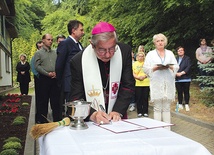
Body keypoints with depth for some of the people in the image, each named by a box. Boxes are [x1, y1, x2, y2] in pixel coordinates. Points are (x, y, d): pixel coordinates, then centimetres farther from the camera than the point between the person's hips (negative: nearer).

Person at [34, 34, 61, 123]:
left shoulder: (55, 53, 16)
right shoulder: (38, 53, 4)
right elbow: (37, 66, -5)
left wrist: (56, 72, -8)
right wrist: (48, 73, -14)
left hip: (54, 79, 3)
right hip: (44, 79, -3)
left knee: (56, 100, 5)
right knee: (43, 101, 2)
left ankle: (57, 119, 12)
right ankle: (43, 121, 11)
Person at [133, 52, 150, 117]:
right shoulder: (134, 64, 8)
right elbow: (133, 73, 2)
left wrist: (144, 76, -20)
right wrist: (138, 77, -16)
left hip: (146, 83, 0)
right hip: (138, 83, 0)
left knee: (145, 98, 2)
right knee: (138, 98, 2)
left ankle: (145, 112, 11)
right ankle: (139, 112, 12)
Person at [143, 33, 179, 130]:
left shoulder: (170, 53, 16)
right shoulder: (150, 54, 9)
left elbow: (176, 67, 11)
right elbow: (146, 68, 3)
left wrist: (170, 67, -9)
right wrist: (155, 68, -13)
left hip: (168, 84, 2)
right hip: (156, 84, -2)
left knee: (167, 108, 5)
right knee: (157, 108, -2)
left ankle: (167, 129, 10)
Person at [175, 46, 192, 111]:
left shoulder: (187, 58, 4)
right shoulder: (175, 59, 13)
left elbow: (188, 67, -7)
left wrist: (181, 73, -16)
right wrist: (176, 73, -12)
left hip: (186, 78, -2)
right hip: (178, 79, 2)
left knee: (186, 92, 1)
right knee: (179, 92, 5)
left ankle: (186, 105, 10)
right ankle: (180, 104, 14)